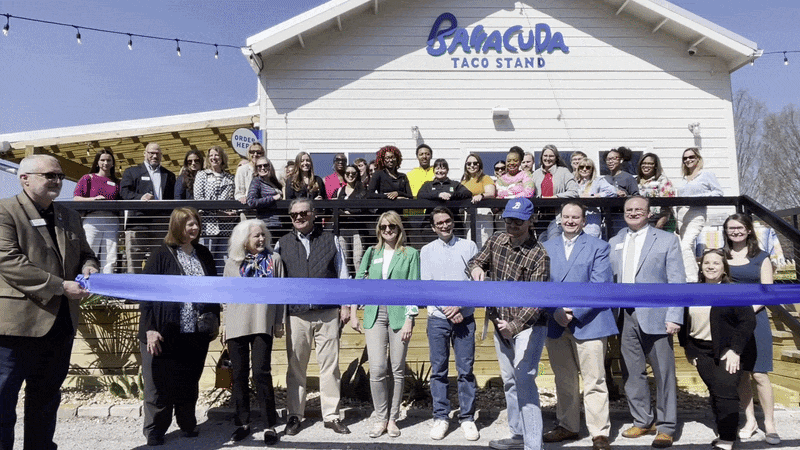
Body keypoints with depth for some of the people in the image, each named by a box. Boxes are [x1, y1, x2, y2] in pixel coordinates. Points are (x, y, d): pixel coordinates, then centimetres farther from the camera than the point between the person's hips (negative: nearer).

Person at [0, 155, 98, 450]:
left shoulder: (69, 217, 14)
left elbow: (85, 254, 23)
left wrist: (88, 268, -2)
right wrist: (60, 286, -20)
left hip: (61, 323, 7)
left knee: (46, 399, 18)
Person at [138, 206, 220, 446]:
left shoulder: (204, 255, 9)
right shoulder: (162, 255, -6)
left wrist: (214, 319, 8)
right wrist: (149, 328, -14)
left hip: (196, 334, 4)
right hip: (164, 334, -4)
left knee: (189, 383, 16)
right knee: (160, 384, 6)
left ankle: (187, 424, 32)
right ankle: (155, 430, 21)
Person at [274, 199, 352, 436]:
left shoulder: (330, 240, 8)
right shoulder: (283, 244, 8)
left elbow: (342, 274, 10)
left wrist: (345, 305, 5)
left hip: (327, 313, 0)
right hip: (296, 315, 1)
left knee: (330, 366, 3)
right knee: (296, 367, 7)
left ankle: (331, 415, 15)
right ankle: (294, 416, 19)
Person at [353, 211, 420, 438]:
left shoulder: (410, 254, 5)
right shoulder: (372, 253, 14)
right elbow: (359, 281, 16)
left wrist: (409, 318, -6)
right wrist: (353, 310, 5)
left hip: (398, 315, -2)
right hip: (374, 315, 2)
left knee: (397, 369, 3)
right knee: (377, 369, -5)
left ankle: (392, 419, 16)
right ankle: (380, 418, 10)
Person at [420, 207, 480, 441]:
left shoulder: (469, 246, 6)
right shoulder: (427, 251, 8)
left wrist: (460, 305, -10)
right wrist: (448, 311, -9)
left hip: (464, 317, 0)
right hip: (437, 318, 1)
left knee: (466, 370, 1)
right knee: (438, 370, 5)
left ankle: (467, 418, 13)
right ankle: (440, 417, 15)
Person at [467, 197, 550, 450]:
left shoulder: (539, 255, -19)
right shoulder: (496, 241, -1)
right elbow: (476, 262, 13)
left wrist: (514, 325, -36)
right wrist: (476, 268, -13)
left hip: (528, 325, -7)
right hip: (501, 323, 7)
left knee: (524, 381, -16)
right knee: (509, 381, 16)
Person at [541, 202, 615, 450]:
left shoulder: (598, 247, 3)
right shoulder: (547, 247, 12)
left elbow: (600, 286, -7)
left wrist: (575, 312, -14)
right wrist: (556, 312, -9)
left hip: (588, 323, -3)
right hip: (556, 324, 4)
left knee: (594, 382, -1)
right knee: (563, 381, 13)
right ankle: (567, 426, 26)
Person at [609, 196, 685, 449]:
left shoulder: (667, 240, 3)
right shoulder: (614, 243, 13)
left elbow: (677, 281, -2)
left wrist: (674, 316, -11)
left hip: (655, 316, -4)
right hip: (625, 316, 4)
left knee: (664, 373, 2)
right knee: (632, 373, 10)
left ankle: (666, 428, 14)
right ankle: (643, 421, 24)